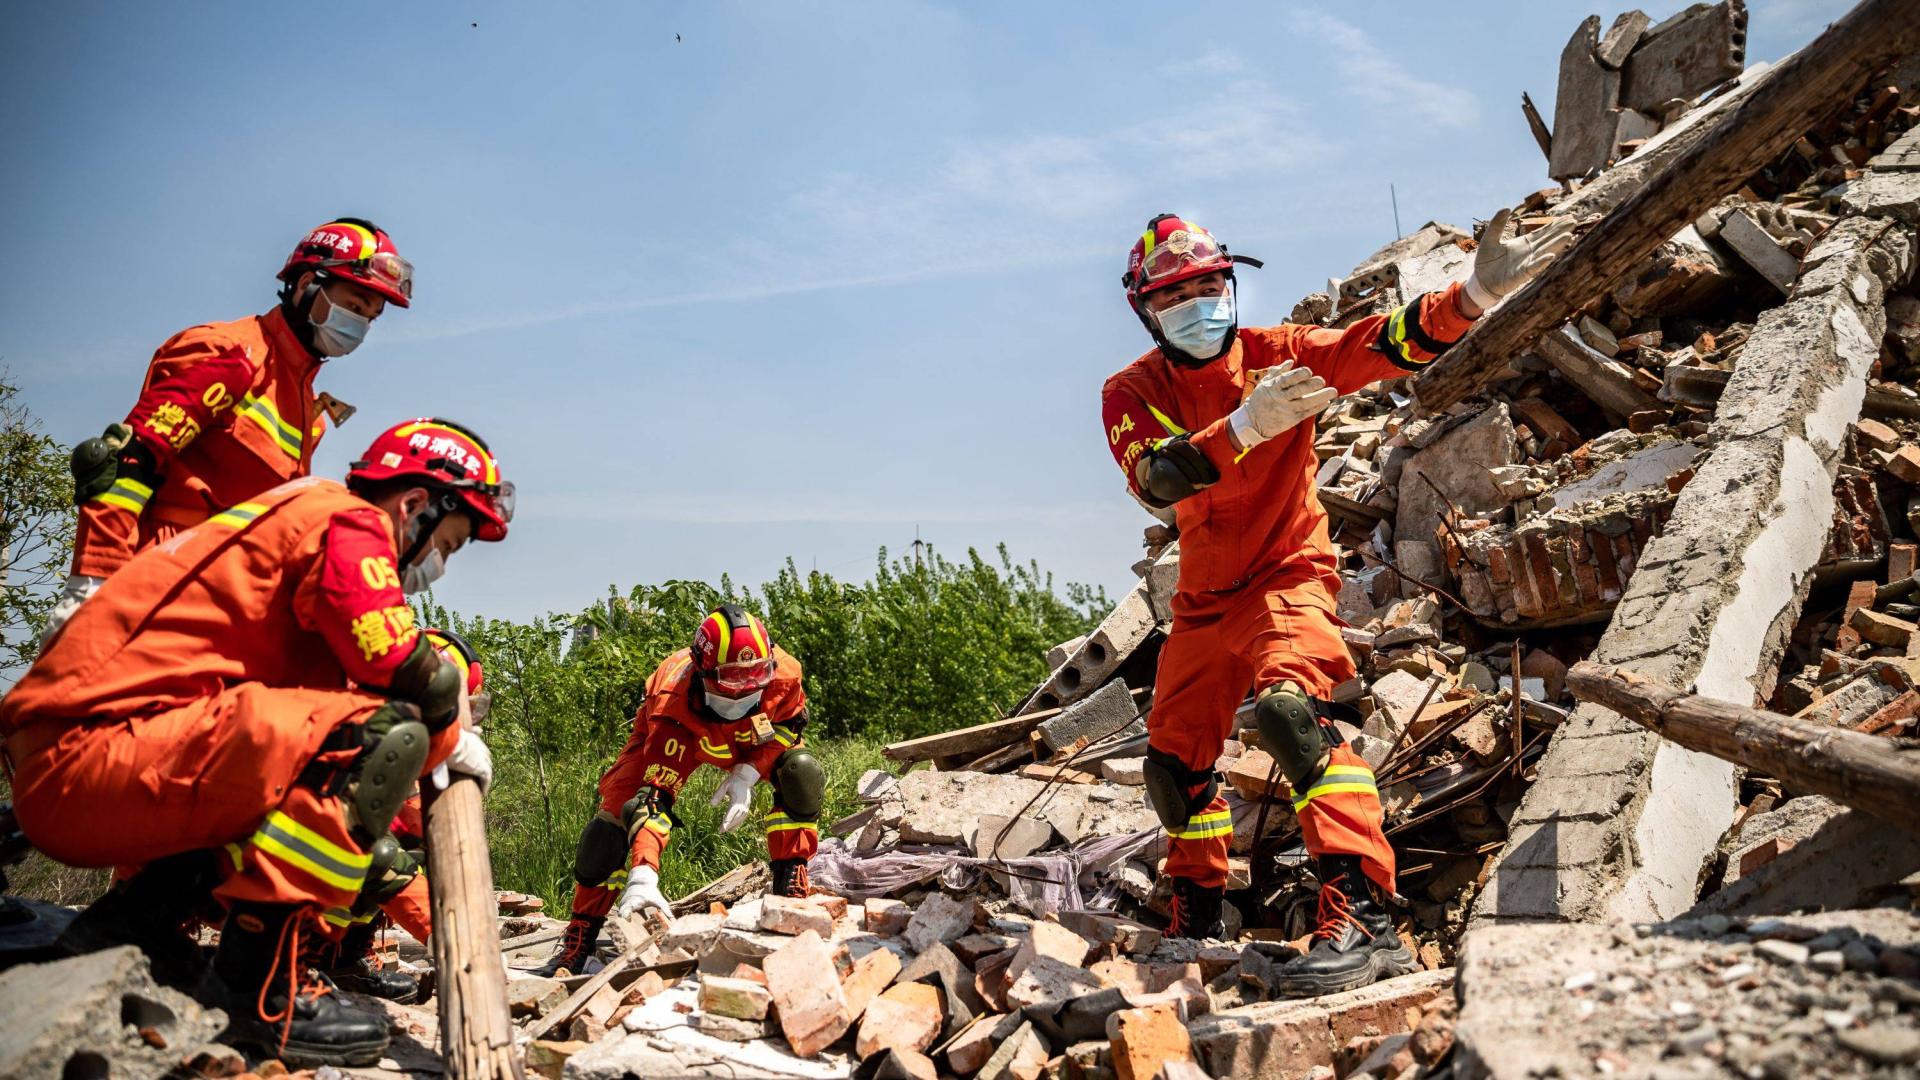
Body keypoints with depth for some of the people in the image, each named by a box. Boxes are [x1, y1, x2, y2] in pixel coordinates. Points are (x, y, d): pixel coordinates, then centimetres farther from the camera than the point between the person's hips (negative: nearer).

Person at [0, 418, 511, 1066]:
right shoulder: (348, 523, -7)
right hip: (94, 750, -10)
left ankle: (131, 921, 15)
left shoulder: (298, 516, 24)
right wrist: (451, 742, 6)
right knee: (381, 734, -21)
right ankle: (253, 988, -18)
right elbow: (411, 682, -15)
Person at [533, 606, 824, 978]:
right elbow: (654, 796, -48)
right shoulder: (674, 702, -44)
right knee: (615, 816, -17)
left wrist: (748, 774, -28)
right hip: (678, 736, -2)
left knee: (802, 775, -25)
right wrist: (642, 876, -60)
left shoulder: (783, 675, -38)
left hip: (752, 739, 2)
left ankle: (790, 892, -15)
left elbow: (789, 722, -13)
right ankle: (578, 941, -4)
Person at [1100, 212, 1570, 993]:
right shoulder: (1133, 392, -6)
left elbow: (1386, 344, -21)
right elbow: (1154, 478, -25)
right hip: (1205, 599, 4)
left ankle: (1363, 919, -33)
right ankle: (1196, 924, 35)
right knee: (1175, 764, 11)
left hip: (1288, 577, -4)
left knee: (1288, 708, -32)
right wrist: (1245, 426, -40)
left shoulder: (1277, 353, -8)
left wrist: (1474, 297, -38)